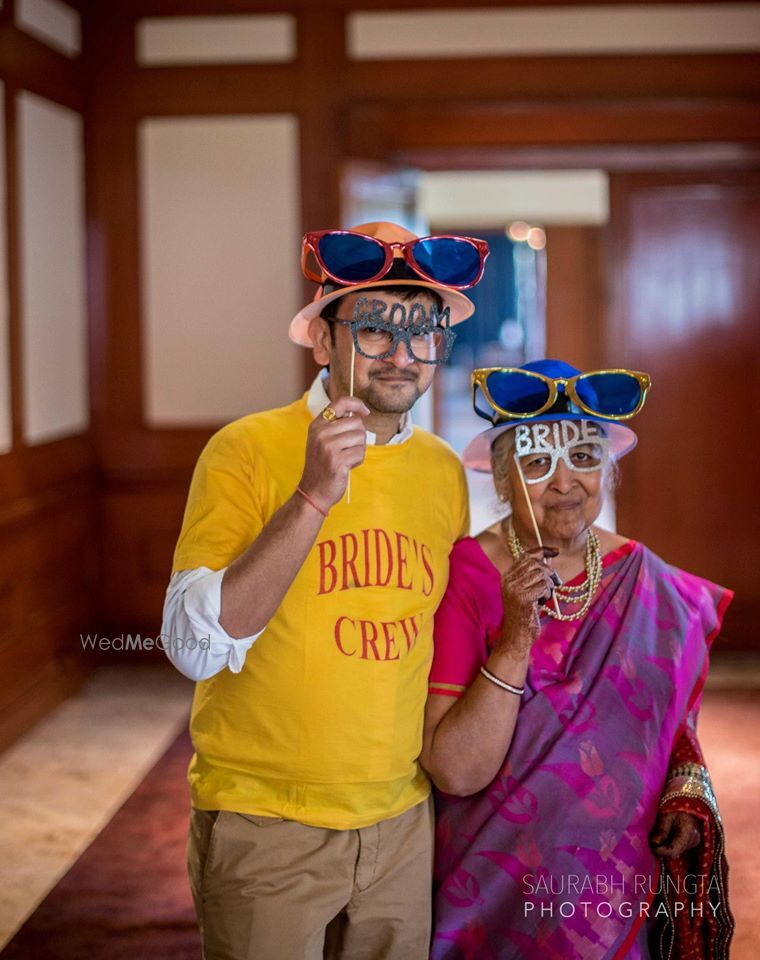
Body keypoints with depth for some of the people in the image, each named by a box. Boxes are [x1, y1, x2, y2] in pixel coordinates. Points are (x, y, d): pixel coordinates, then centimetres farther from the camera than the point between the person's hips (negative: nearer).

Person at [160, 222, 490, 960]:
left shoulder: (444, 470, 2)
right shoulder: (248, 449, -13)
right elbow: (195, 645, -22)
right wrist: (313, 497, -28)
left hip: (401, 819, 5)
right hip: (264, 823, -4)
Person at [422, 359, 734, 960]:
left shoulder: (650, 585, -3)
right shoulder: (466, 577, -14)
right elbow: (455, 772, -20)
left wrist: (688, 791, -7)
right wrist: (517, 639, -27)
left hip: (623, 888, 3)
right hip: (496, 898, -3)